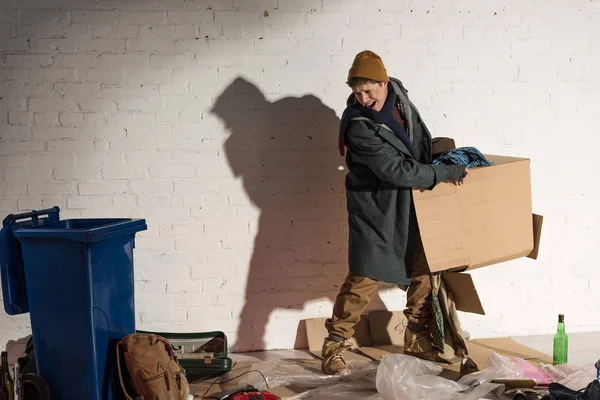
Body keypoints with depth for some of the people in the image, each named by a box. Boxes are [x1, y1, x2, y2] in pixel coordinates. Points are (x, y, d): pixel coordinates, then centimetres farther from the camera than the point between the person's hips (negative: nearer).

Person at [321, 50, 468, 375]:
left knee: (422, 271, 11)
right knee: (365, 277, -8)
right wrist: (446, 173, -21)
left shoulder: (398, 94, -5)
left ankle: (417, 340, 25)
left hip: (411, 205, 7)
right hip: (377, 209, -7)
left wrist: (442, 159, 11)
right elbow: (397, 171, -28)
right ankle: (334, 344, 6)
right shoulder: (358, 126, -27)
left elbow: (420, 136, 15)